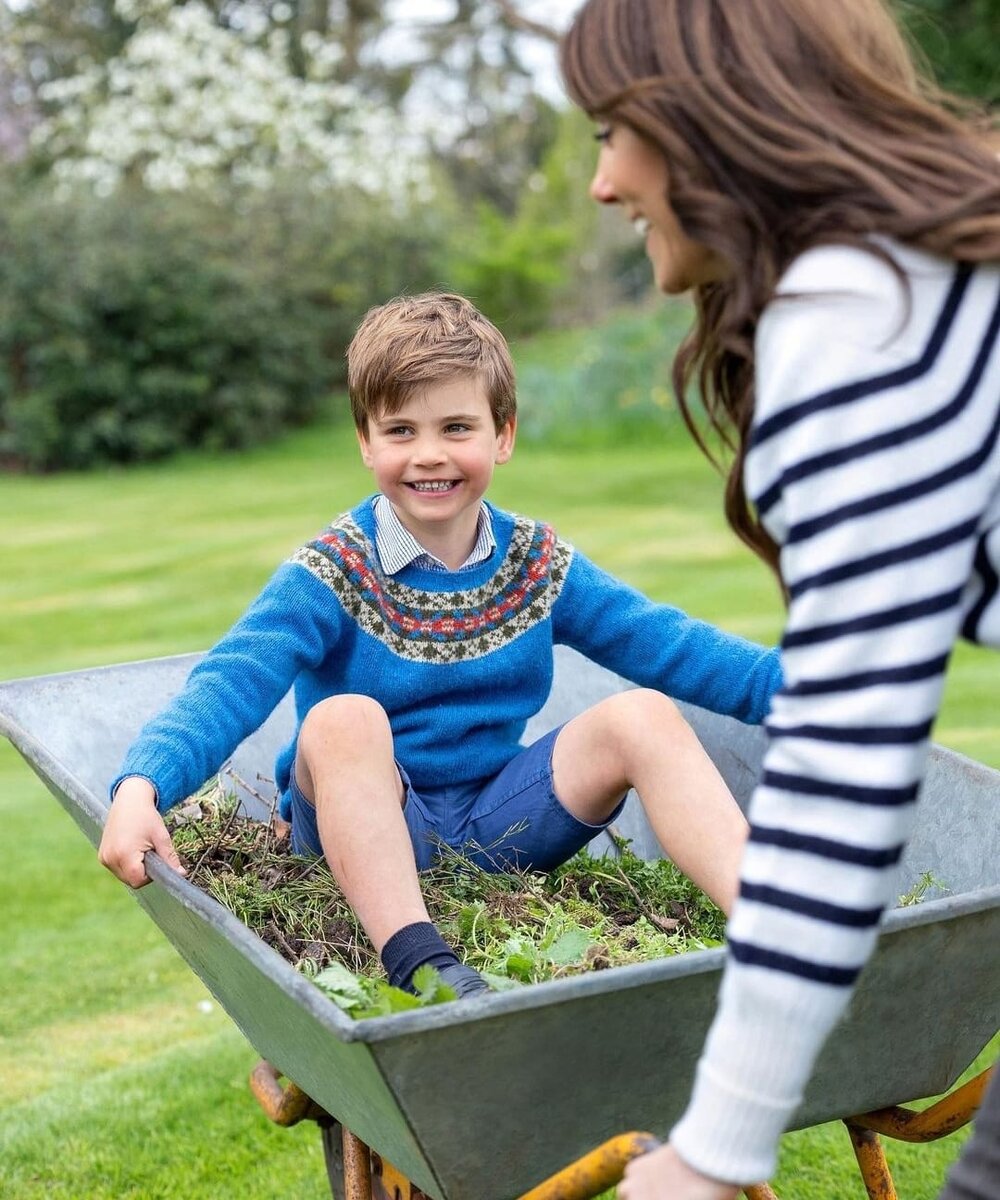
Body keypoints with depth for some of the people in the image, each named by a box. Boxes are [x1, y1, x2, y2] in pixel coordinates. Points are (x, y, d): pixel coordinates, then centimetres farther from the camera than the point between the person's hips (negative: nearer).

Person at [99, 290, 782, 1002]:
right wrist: (141, 785, -41)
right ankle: (418, 961, -44)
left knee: (643, 716, -17)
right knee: (343, 720, -32)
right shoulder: (331, 575, -8)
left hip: (498, 824, 3)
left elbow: (675, 648, 1)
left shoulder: (539, 564, 4)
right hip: (366, 833, -3)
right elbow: (230, 685, -23)